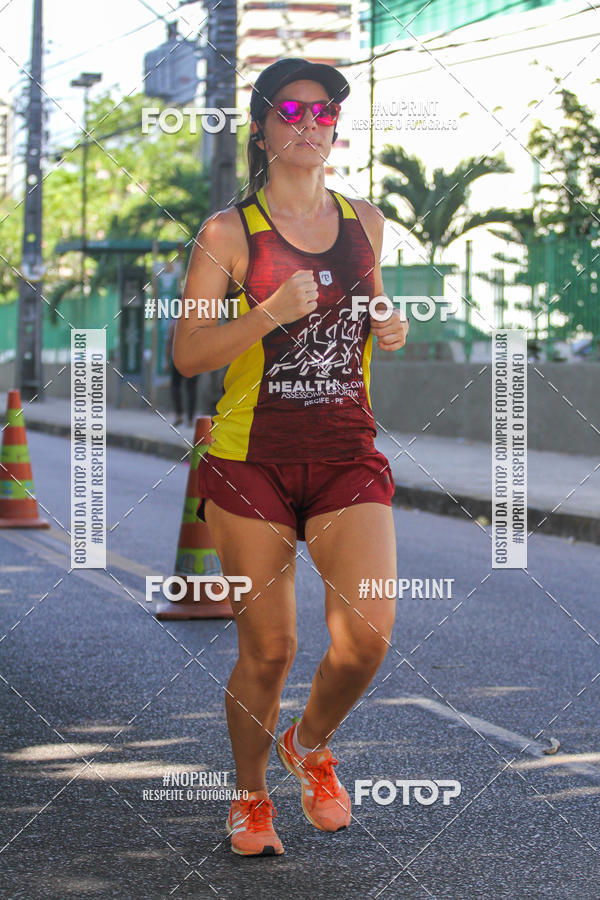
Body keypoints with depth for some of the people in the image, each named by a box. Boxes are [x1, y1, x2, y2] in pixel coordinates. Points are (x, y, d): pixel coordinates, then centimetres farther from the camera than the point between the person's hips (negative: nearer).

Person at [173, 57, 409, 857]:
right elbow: (188, 353, -5)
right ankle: (250, 797, 24)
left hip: (348, 457, 3)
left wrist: (388, 331, 6)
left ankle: (312, 745, 17)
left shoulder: (364, 221, 12)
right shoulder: (229, 233, -1)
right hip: (253, 457, -3)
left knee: (368, 634, -14)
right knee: (268, 648, 0)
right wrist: (272, 313, -19)